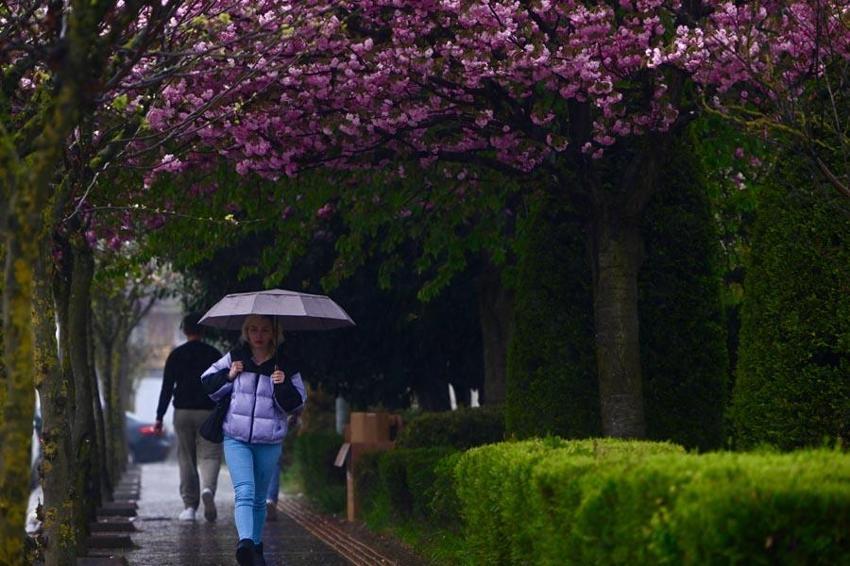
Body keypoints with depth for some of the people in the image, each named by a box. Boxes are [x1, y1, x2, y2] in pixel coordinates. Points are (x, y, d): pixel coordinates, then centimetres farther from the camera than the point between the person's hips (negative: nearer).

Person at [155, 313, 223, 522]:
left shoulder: (176, 355, 3)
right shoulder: (214, 354, 3)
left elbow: (166, 388, 0)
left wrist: (159, 417, 3)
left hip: (183, 412, 1)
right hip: (208, 412, -1)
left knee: (186, 459, 8)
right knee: (209, 456, -1)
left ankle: (190, 506, 7)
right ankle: (208, 489, -29)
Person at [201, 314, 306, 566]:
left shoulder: (285, 365, 0)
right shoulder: (235, 358, 3)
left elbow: (295, 404, 0)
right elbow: (208, 383, 11)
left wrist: (283, 385, -19)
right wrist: (228, 376, -6)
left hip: (269, 443, 1)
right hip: (236, 439, -1)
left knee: (259, 498, 12)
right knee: (244, 491, -20)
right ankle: (245, 542, -36)